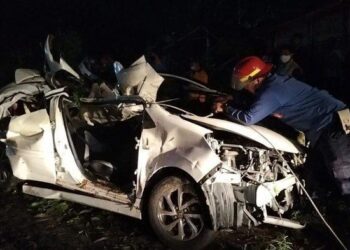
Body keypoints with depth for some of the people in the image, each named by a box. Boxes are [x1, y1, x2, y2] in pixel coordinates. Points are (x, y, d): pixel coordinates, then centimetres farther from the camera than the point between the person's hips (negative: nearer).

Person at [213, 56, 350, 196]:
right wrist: (230, 103, 18)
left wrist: (225, 109, -3)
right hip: (328, 125, 10)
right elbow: (255, 104, 26)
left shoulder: (271, 92, -19)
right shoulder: (277, 81, 13)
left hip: (334, 125, -10)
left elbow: (248, 118, -18)